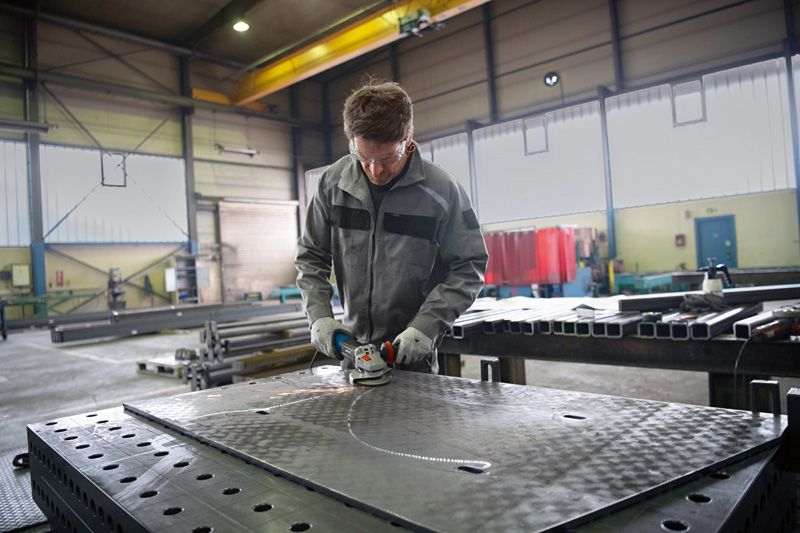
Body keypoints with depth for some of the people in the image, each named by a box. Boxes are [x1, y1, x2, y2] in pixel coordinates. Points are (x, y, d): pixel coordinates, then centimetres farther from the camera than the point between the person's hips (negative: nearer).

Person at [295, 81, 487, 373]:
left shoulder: (442, 190, -16)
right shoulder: (333, 182, -7)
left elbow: (469, 267, -11)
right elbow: (311, 257, 2)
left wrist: (426, 326, -21)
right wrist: (319, 315, -11)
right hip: (353, 344, 3)